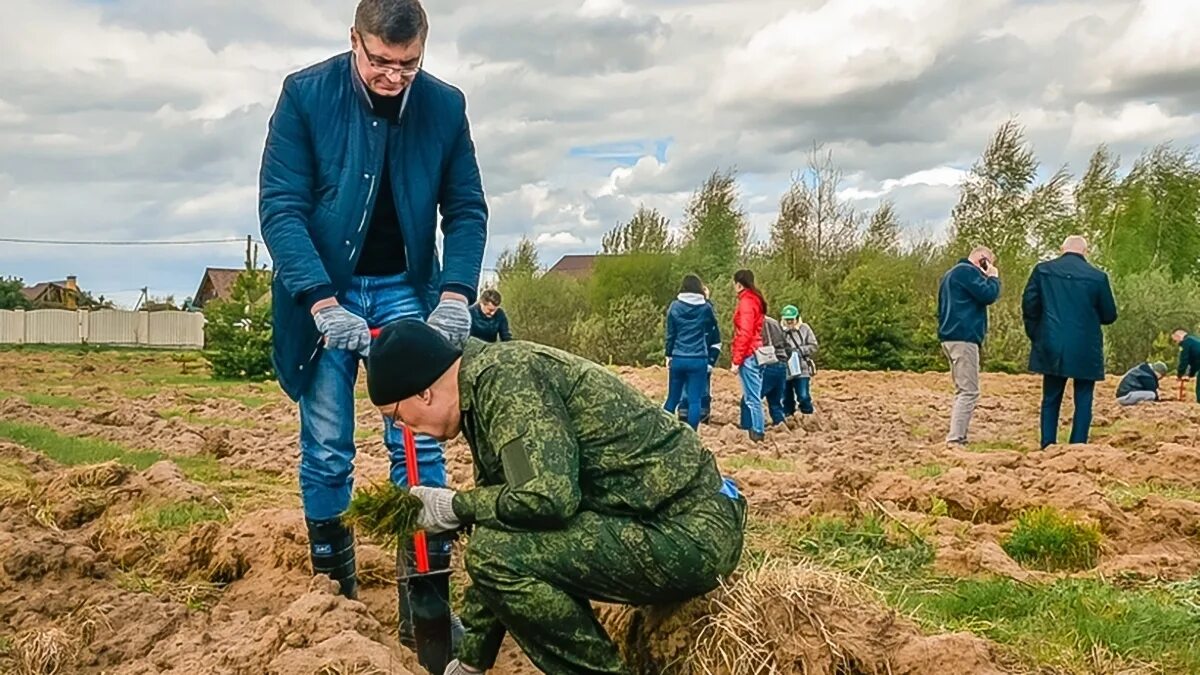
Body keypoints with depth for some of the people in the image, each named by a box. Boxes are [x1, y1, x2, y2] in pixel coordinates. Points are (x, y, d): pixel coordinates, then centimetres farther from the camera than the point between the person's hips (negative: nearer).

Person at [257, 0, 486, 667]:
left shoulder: (445, 105, -5)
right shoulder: (306, 94, -11)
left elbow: (466, 208, -1)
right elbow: (281, 206, -14)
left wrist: (455, 293, -16)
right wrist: (323, 303, -24)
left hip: (406, 290, 2)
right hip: (324, 292, -1)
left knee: (420, 444, -4)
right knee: (327, 452, 1)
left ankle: (426, 601, 4)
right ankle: (335, 589, 18)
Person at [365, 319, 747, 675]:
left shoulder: (505, 377, -16)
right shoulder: (487, 383, 13)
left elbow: (548, 497, -28)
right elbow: (503, 501, 20)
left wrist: (455, 507, -8)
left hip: (690, 535, -10)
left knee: (500, 551, -20)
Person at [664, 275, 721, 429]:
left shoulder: (675, 307, 1)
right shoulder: (705, 307, -1)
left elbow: (670, 335, 4)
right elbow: (714, 332, 11)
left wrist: (669, 355, 14)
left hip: (678, 359, 2)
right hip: (698, 360, -2)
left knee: (672, 398, 13)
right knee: (695, 400, 0)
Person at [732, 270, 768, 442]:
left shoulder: (746, 302, -11)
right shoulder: (756, 300, 16)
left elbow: (744, 334, -18)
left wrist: (736, 360, -16)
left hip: (748, 355, -9)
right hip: (757, 353, 9)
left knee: (752, 397, -7)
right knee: (753, 396, 11)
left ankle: (758, 432, -5)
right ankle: (757, 429, 14)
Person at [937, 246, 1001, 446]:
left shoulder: (952, 273, 23)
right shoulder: (968, 271, -9)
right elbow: (988, 295, -16)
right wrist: (993, 277, 0)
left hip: (951, 336, 11)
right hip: (963, 337, -11)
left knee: (963, 391, 14)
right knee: (969, 392, -12)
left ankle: (959, 437, 12)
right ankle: (954, 440, -19)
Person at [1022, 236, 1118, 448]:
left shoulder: (1043, 270, 0)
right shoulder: (1098, 277, -2)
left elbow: (1029, 305, 0)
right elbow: (1109, 316, 4)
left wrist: (1036, 336, 11)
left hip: (1052, 347, 1)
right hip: (1085, 350, -1)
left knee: (1051, 399, 11)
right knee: (1083, 400, 7)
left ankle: (1047, 446, 8)